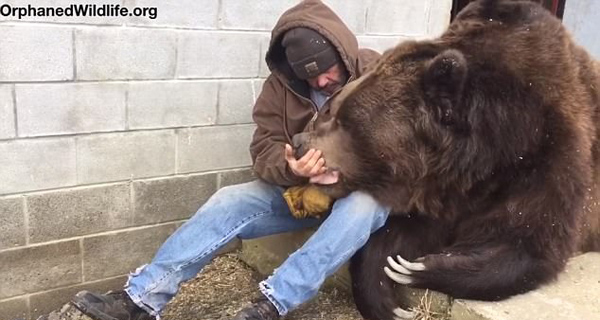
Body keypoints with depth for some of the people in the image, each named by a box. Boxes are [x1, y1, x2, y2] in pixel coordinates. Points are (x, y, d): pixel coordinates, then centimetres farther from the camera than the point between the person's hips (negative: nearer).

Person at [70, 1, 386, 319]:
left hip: (365, 190, -2)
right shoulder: (281, 84, -4)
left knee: (360, 208, -39)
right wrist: (290, 168, -32)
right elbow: (265, 150, -7)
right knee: (229, 201, -19)